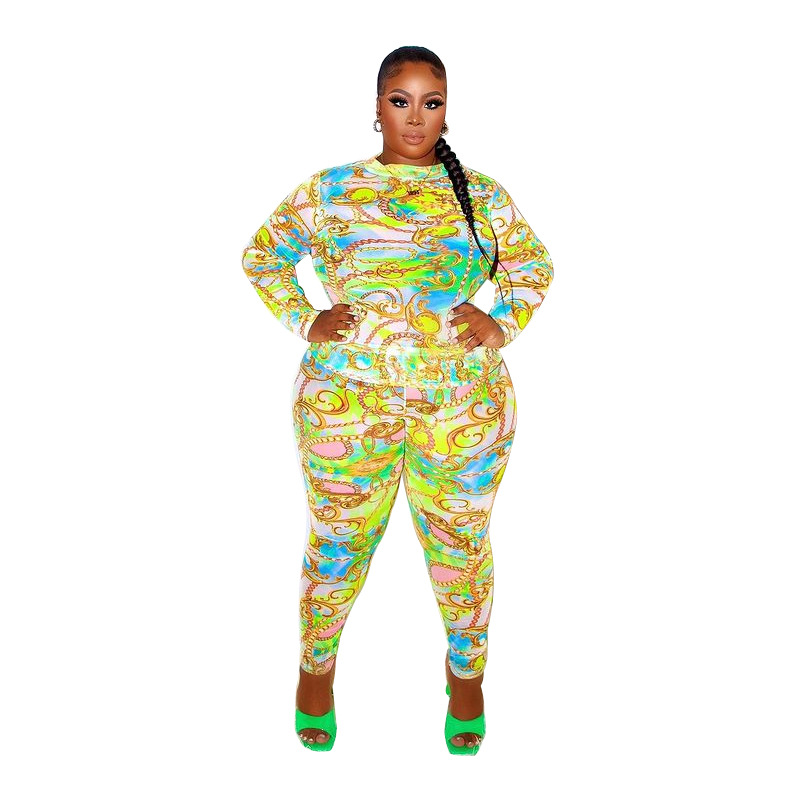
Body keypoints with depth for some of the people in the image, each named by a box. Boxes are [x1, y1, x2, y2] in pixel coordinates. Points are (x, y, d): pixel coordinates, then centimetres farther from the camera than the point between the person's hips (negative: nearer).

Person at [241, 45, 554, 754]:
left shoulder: (483, 195, 6)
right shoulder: (330, 190, 4)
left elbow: (535, 265, 18)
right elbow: (263, 254, 13)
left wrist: (503, 324, 1)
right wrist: (303, 321, 0)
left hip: (465, 403, 1)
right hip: (346, 398, -1)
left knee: (461, 544, 13)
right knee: (339, 544, 11)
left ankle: (467, 670, 37)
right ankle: (316, 666, 37)